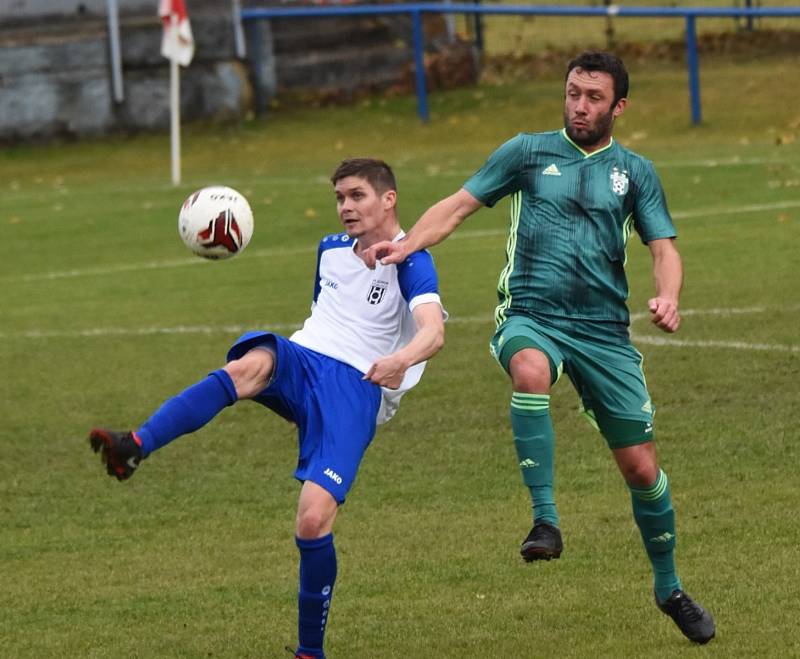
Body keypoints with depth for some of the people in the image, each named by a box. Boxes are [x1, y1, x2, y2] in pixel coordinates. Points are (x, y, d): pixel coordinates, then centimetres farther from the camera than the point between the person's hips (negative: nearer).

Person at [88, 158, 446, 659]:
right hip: (298, 356, 4)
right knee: (250, 365, -36)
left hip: (355, 388, -4)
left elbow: (434, 332, -18)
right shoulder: (331, 249, 21)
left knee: (314, 520, -20)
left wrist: (401, 360, -41)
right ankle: (133, 449, -57)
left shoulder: (410, 261, -1)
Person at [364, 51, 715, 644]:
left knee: (641, 466, 2)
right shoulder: (528, 152, 8)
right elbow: (459, 206, 7)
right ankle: (545, 519, -35)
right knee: (531, 372, -39)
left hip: (605, 329, 2)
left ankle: (669, 587, 24)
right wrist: (406, 244, -11)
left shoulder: (635, 172, 11)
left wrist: (667, 296, -15)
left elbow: (664, 248, 7)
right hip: (531, 316, -2)